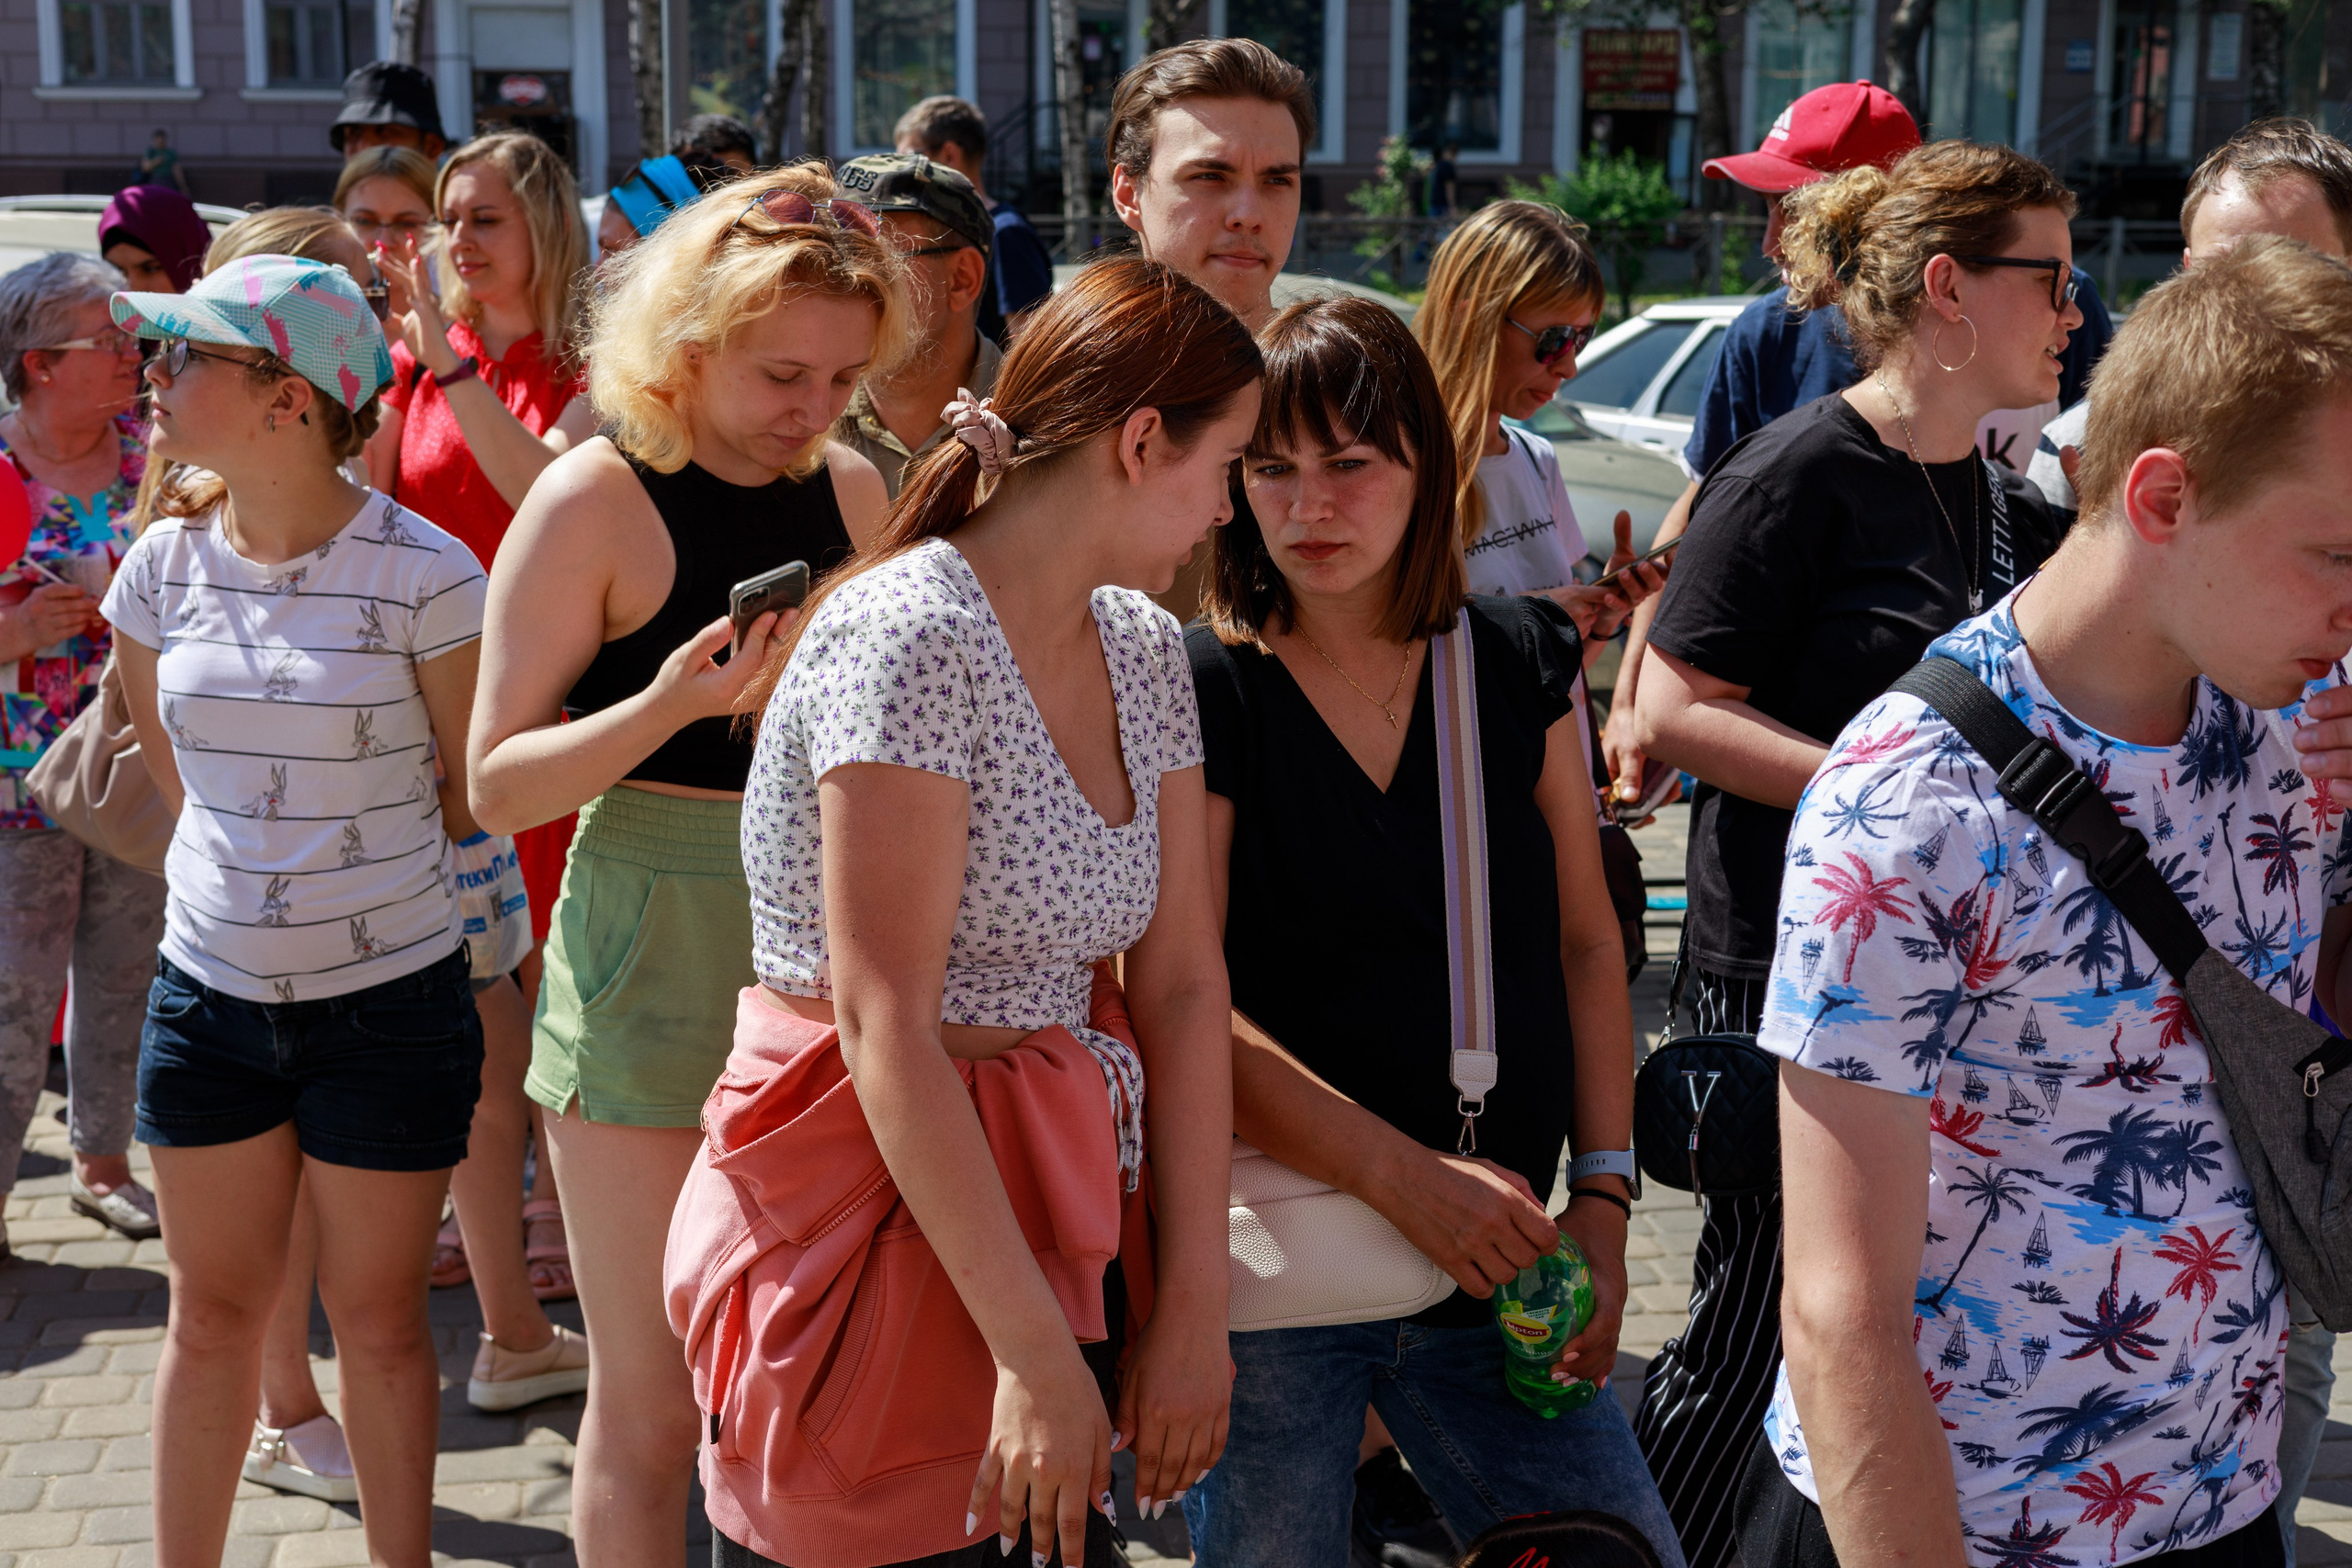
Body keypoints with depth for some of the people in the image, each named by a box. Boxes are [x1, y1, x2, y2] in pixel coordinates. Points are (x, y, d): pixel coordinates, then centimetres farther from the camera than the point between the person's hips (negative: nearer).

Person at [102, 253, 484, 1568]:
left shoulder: (422, 573, -15)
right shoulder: (165, 566, 0)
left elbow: (482, 792, -4)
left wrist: (358, 857, 7)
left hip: (389, 1001, -4)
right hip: (210, 990, 4)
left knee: (379, 1318, 10)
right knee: (215, 1312, 14)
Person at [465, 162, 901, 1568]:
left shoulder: (856, 490, 7)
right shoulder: (598, 498, -8)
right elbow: (499, 784, -10)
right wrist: (669, 703, -25)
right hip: (651, 962, -4)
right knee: (651, 1400, 4)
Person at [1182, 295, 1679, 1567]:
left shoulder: (1519, 663, 6)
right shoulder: (1200, 692, -7)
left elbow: (1584, 944, 10)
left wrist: (1601, 1195, 1)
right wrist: (1410, 1177, -18)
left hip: (1491, 1268, 4)